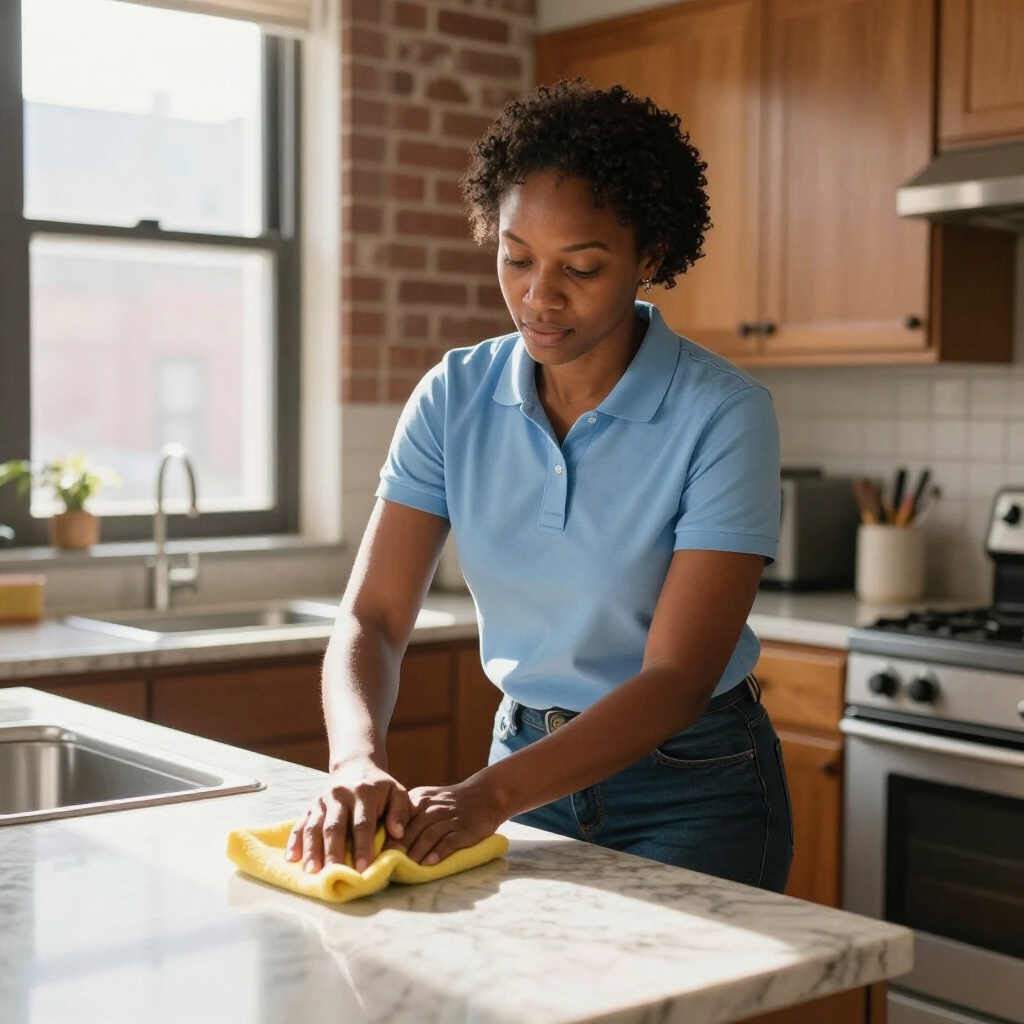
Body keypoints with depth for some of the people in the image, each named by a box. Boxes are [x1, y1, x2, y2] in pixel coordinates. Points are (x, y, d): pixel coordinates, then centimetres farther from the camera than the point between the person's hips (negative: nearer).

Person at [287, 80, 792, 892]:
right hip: (529, 764, 3)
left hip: (690, 791, -3)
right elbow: (373, 618, -10)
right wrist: (359, 762, -30)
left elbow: (676, 679, -22)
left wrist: (489, 796, -33)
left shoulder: (724, 414, -19)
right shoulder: (453, 397, -6)